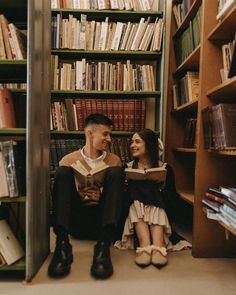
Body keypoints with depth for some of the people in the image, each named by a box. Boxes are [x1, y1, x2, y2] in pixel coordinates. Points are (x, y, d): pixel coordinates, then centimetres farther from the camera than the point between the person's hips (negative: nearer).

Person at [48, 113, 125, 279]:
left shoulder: (114, 160, 14)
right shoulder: (69, 160, 10)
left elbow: (119, 193, 10)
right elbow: (61, 193, 5)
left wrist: (101, 196, -12)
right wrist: (79, 195, -15)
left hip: (103, 220, 1)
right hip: (76, 221, 0)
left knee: (116, 173, -20)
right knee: (63, 172, -17)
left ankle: (104, 246, -34)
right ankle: (62, 244, -31)